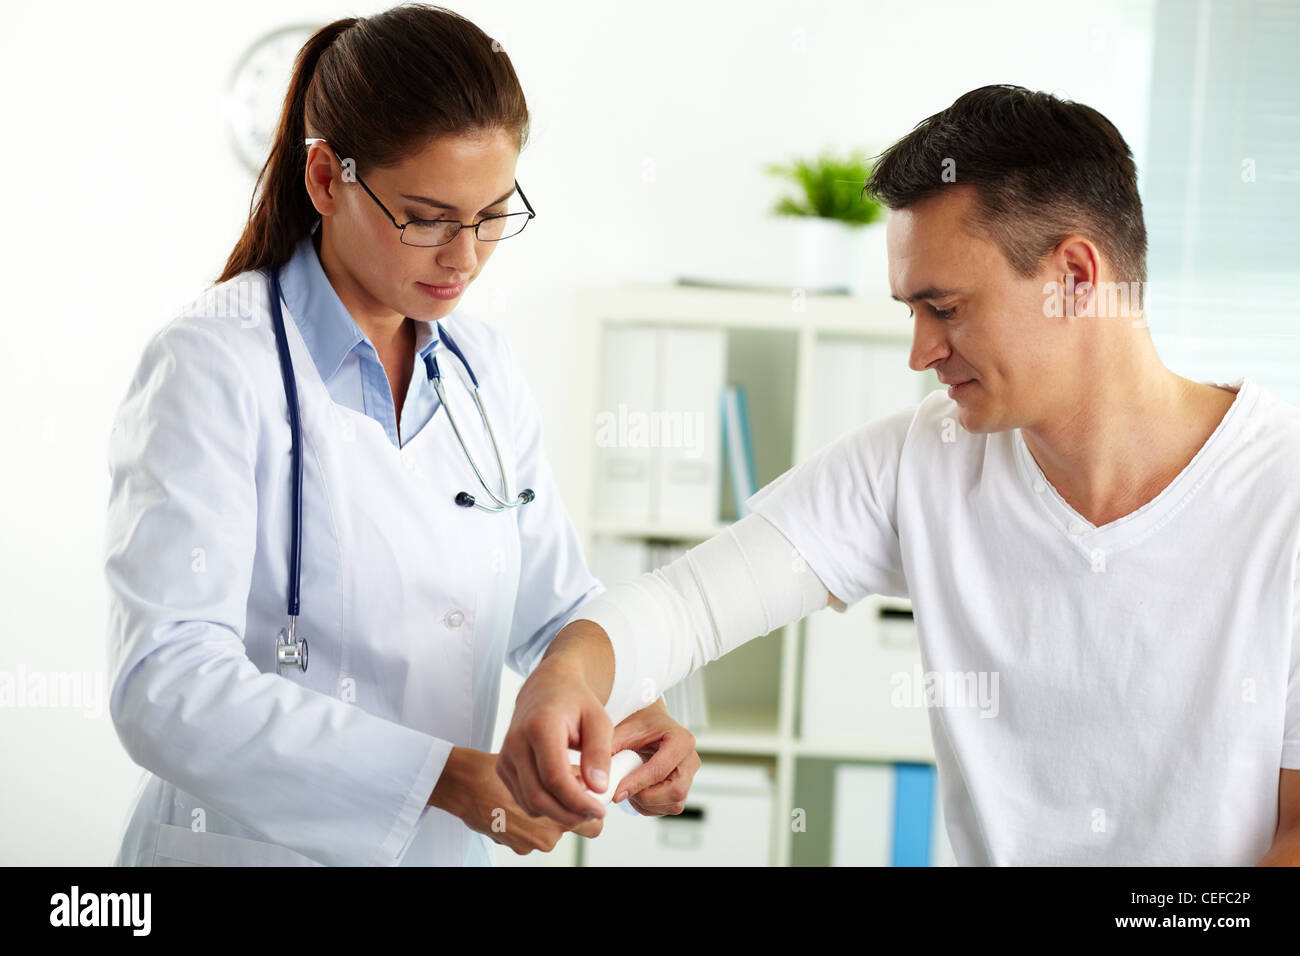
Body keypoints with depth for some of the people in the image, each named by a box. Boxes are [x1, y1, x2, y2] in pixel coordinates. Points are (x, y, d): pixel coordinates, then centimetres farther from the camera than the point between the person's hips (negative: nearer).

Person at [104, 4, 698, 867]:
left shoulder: (486, 369, 3)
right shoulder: (212, 365, -17)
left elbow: (555, 606, 9)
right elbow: (167, 691, -26)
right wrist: (441, 776, -34)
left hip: (447, 847, 6)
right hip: (249, 844, -6)